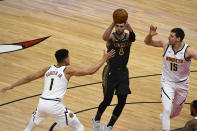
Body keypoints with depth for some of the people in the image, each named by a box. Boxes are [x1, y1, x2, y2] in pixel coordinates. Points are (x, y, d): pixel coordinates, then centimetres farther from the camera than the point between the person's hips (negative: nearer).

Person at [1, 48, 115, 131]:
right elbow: (90, 71, -3)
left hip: (42, 103, 5)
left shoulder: (48, 69, 16)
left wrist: (11, 86, 28)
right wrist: (104, 59, 7)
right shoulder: (68, 70, 1)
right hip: (55, 105, -5)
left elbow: (29, 78, 19)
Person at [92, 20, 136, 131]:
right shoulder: (112, 37, -12)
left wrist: (130, 29, -53)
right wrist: (113, 23, -52)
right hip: (111, 72, -3)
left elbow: (133, 38, -30)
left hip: (123, 72, 3)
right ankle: (96, 119, 33)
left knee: (122, 102, 0)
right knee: (107, 100, 3)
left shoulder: (128, 37, -3)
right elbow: (105, 37, -38)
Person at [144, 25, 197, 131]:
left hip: (182, 84, 1)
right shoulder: (166, 45, -15)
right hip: (167, 82, -1)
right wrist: (150, 35, -27)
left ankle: (164, 118, 53)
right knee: (167, 109, -18)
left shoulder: (187, 51, -23)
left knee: (176, 111, 22)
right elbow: (147, 42, -6)